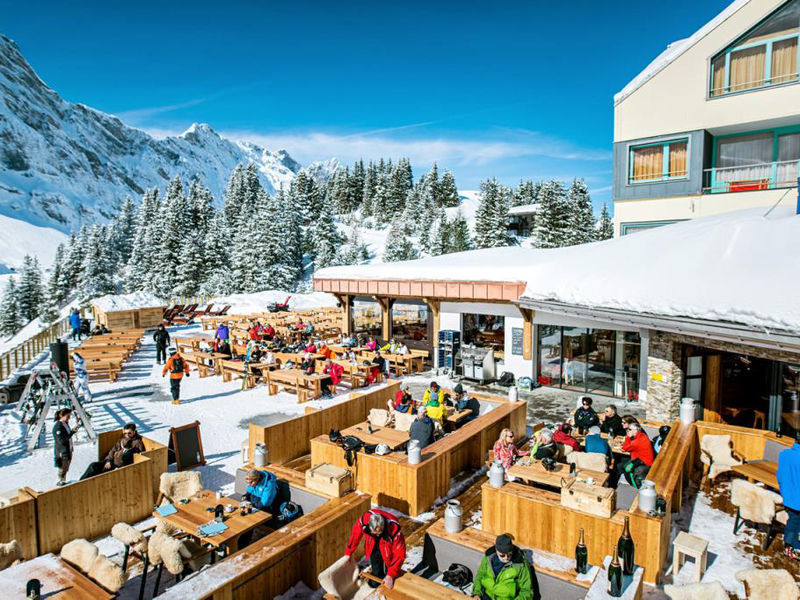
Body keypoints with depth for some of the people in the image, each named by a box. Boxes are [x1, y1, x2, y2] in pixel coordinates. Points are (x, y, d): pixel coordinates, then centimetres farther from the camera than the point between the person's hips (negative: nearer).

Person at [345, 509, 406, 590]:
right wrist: (348, 552, -2)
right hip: (373, 547, 2)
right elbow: (355, 534, -13)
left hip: (388, 549, -2)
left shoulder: (395, 530, -41)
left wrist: (390, 575, -30)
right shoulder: (364, 519, -34)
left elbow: (400, 555, -30)